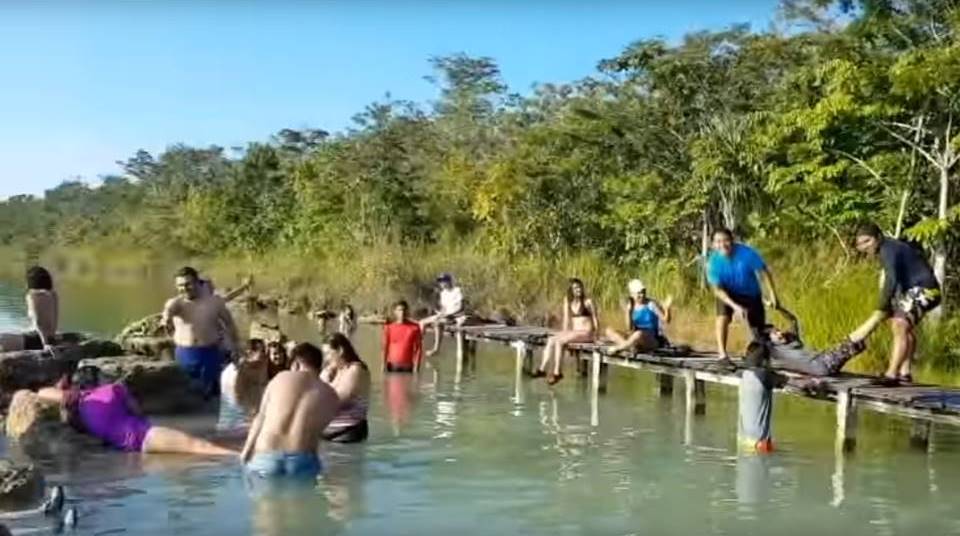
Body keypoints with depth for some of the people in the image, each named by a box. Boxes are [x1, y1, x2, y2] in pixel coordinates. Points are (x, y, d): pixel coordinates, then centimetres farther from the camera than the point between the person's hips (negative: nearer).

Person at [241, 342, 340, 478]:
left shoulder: (281, 377, 11)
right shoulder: (331, 396, 10)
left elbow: (260, 417, 13)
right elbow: (317, 430, 12)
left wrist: (246, 451, 17)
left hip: (264, 459, 0)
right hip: (302, 462, 0)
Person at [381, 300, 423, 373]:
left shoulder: (414, 327, 1)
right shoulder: (389, 327, 3)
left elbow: (418, 348, 0)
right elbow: (384, 347, 3)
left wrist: (416, 366, -8)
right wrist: (383, 364, -5)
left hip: (408, 366, -1)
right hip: (393, 365, 1)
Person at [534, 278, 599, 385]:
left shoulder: (588, 302, -4)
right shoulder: (568, 301, 11)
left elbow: (595, 320, -1)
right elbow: (566, 319, 9)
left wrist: (595, 335, -8)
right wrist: (564, 333, -2)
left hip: (586, 333, -6)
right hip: (573, 332, 6)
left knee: (558, 341, -26)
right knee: (550, 340, -16)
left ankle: (557, 372, -26)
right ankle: (542, 369, -21)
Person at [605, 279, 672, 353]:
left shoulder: (651, 304, -7)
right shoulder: (632, 307, 3)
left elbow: (665, 320, -9)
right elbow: (630, 328, -3)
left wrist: (667, 308, -27)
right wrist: (628, 311, -13)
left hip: (654, 341, -5)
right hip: (636, 340, 5)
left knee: (639, 334, -40)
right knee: (609, 331, -6)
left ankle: (618, 348, -21)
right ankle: (626, 345, -29)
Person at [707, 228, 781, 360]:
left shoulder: (747, 253, -28)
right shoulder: (713, 261, -25)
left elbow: (764, 272, -18)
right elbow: (717, 289, -24)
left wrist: (773, 295, -21)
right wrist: (735, 306, -35)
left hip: (751, 293, 1)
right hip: (728, 294, 0)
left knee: (758, 329, 3)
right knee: (722, 317, -27)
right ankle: (722, 353, -25)